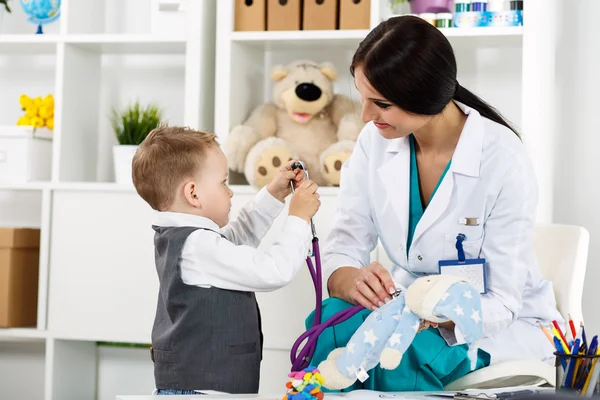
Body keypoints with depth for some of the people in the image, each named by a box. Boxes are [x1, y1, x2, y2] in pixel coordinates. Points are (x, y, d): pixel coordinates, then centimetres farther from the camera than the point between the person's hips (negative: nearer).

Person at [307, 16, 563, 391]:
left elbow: (501, 302, -19)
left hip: (503, 323, -4)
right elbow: (340, 253, -8)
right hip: (411, 309, 4)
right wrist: (354, 282, -33)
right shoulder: (375, 142, -8)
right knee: (333, 321, -28)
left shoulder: (503, 159, -21)